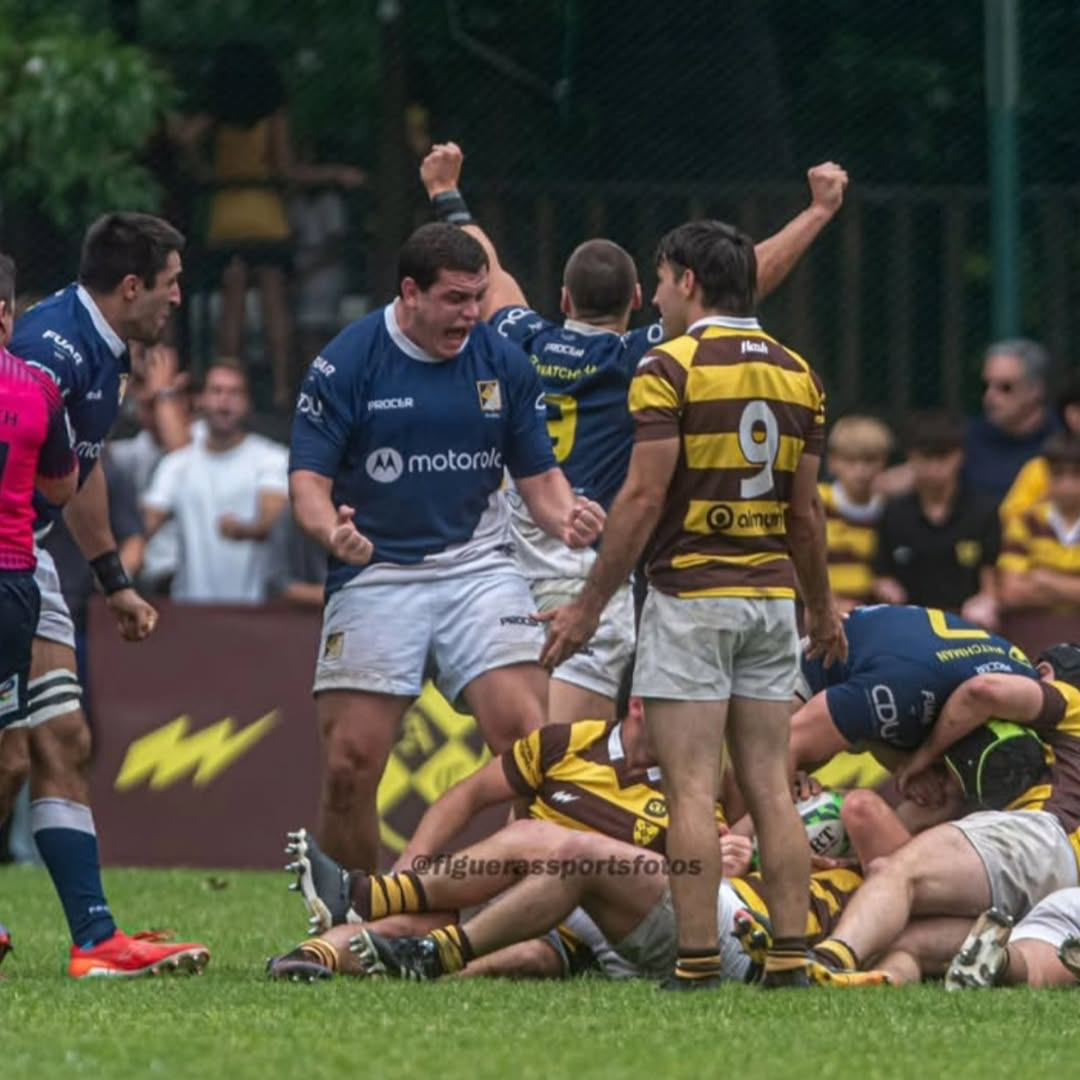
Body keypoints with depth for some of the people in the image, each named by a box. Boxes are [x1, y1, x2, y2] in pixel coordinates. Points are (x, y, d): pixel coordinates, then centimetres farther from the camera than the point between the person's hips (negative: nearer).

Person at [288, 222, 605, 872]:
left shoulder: (503, 363, 4)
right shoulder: (346, 363, -4)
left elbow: (538, 472, 9)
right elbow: (309, 477, -4)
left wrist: (566, 517, -13)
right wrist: (332, 530, -26)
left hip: (479, 568, 2)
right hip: (375, 573, -2)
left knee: (528, 738, -16)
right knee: (350, 764, -6)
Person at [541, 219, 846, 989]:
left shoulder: (671, 365, -9)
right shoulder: (795, 374, 9)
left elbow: (644, 498, -13)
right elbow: (806, 508, 12)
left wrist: (589, 605, -8)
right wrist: (822, 605, 25)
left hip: (690, 595, -6)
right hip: (772, 597, 6)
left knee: (692, 792, -6)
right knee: (771, 789, 6)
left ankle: (698, 962, -10)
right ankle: (791, 959, 2)